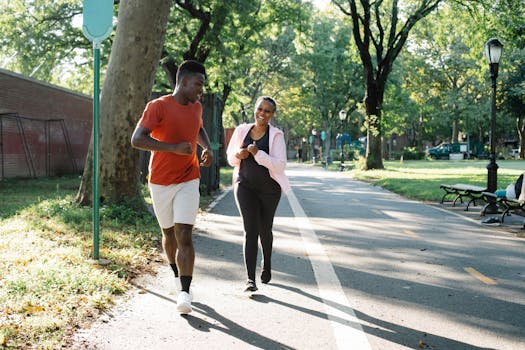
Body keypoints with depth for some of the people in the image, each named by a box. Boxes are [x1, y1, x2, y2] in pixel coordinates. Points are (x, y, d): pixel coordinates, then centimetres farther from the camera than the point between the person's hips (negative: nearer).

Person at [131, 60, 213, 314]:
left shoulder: (196, 107, 7)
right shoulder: (158, 106, -12)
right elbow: (137, 140, -22)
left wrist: (207, 148, 9)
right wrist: (174, 148, -28)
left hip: (188, 181, 2)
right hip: (160, 182, -2)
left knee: (184, 235, -11)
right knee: (169, 233, 14)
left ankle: (185, 292, -12)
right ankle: (176, 274, 38)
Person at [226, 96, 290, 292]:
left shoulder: (276, 135, -8)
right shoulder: (242, 130, 1)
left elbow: (280, 165, -16)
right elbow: (230, 158, 11)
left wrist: (257, 153, -26)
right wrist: (238, 155, -12)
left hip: (269, 188, -1)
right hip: (245, 186, 1)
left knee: (265, 230, 15)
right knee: (250, 231, -12)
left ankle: (267, 265, 43)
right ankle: (250, 279, -11)